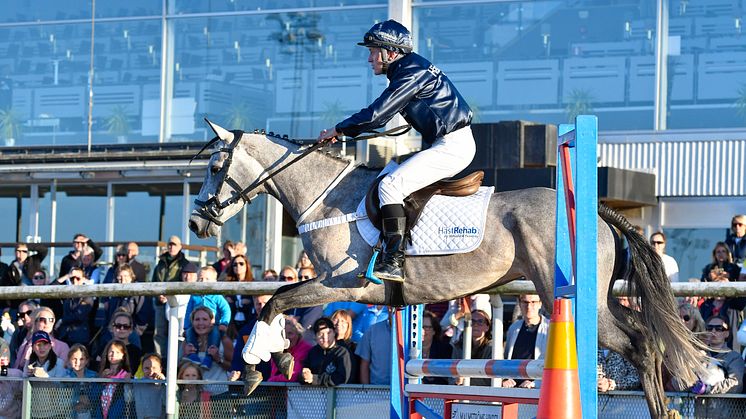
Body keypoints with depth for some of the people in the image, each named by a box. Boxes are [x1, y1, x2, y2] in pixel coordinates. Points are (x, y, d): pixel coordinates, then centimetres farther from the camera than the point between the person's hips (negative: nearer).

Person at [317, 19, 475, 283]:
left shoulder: (412, 72, -16)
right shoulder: (405, 71, 16)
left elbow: (377, 114, -19)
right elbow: (382, 114, 24)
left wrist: (340, 130, -8)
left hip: (453, 145, -11)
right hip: (441, 144, 11)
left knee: (390, 185, -19)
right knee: (394, 180, 19)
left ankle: (393, 261, -25)